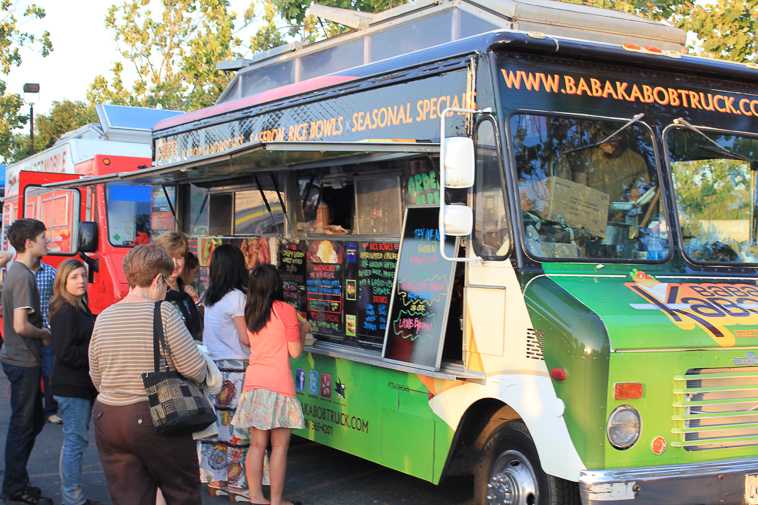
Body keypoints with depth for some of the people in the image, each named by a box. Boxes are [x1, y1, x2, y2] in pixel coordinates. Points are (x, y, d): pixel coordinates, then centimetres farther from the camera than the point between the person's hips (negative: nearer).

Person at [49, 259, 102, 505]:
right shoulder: (65, 313, -17)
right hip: (72, 387, -10)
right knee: (75, 440, -4)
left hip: (82, 385, 10)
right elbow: (65, 353, -23)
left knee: (75, 439, 15)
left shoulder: (80, 309, 14)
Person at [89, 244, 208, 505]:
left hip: (106, 418, 5)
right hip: (156, 419, -5)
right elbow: (195, 370, -12)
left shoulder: (104, 317, 5)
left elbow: (96, 378, 13)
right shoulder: (164, 312, -11)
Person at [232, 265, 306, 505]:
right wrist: (302, 329, 12)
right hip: (279, 384, -5)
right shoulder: (286, 310, -7)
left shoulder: (250, 312, 9)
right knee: (279, 446, 3)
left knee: (257, 444, 10)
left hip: (253, 383, 6)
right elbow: (295, 351, -5)